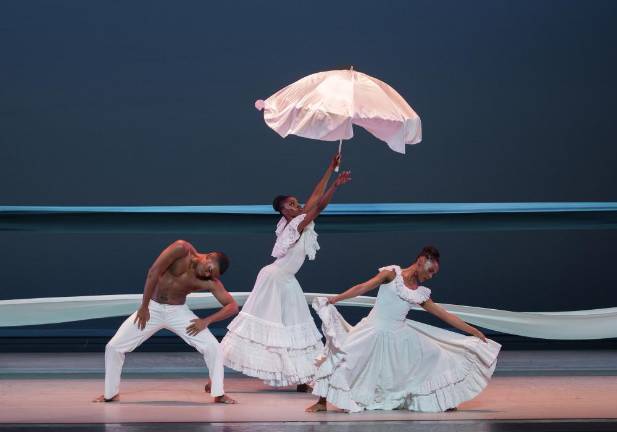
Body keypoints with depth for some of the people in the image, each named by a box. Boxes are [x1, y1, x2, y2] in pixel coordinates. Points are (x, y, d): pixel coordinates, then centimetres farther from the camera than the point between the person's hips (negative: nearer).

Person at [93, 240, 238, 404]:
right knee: (114, 347, -7)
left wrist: (207, 320, -23)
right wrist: (144, 307, -17)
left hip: (179, 312, 1)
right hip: (152, 308, -1)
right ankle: (111, 393, 12)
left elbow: (233, 306, -13)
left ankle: (219, 394, 2)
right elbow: (153, 273, -20)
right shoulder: (182, 249, -22)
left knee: (213, 348, -14)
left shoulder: (211, 282, -15)